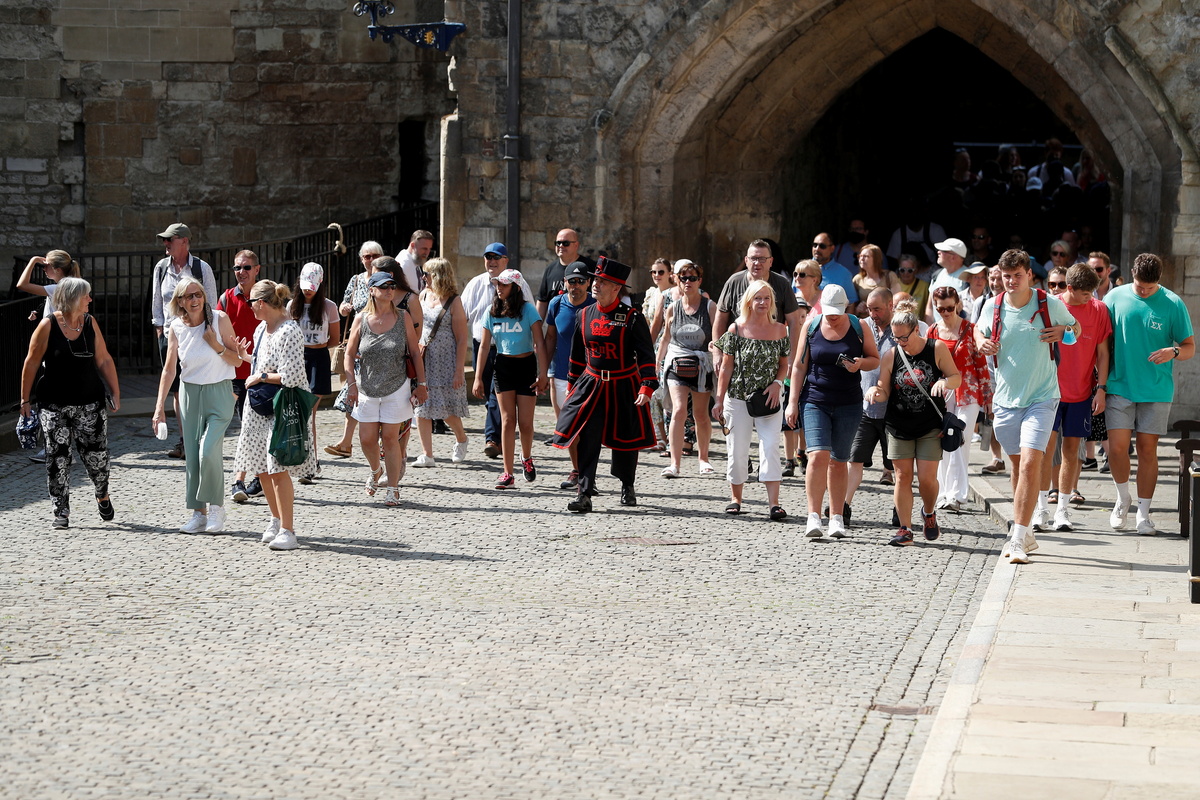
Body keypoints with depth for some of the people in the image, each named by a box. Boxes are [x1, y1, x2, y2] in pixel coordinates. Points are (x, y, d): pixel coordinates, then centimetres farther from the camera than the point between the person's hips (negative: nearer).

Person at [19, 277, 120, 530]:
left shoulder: (90, 323, 5)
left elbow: (104, 360, 10)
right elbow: (31, 363, -3)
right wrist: (25, 400, -3)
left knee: (95, 454, -1)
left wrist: (115, 393, 7)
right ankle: (61, 512, 6)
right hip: (54, 405, -2)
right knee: (57, 458, -2)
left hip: (90, 403, 2)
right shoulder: (48, 326, -7)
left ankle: (102, 496, 26)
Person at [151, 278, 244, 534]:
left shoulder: (219, 319, -9)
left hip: (218, 392, -4)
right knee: (192, 456, 3)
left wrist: (216, 345, -21)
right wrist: (159, 406, 5)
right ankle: (199, 514, 13)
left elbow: (237, 361, -4)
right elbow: (169, 369, 8)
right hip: (190, 392, 4)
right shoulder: (176, 327, 0)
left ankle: (216, 506, 1)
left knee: (209, 452, -18)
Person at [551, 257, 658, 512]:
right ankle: (584, 494, -9)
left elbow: (646, 355, -10)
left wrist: (647, 387, -19)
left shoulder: (632, 317, -9)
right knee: (587, 439, -9)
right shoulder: (585, 315, 5)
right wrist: (572, 384, 18)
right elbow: (577, 354, 15)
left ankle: (627, 486, 33)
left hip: (623, 387, -3)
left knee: (625, 441, 9)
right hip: (590, 385, 3)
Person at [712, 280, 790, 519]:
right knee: (737, 449, 4)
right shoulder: (736, 329, -2)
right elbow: (727, 367, 1)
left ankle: (774, 503, -14)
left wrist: (777, 383, -8)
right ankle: (735, 499, 21)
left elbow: (784, 365, 12)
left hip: (769, 399, 0)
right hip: (738, 398, 0)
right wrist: (719, 400, -2)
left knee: (770, 447, -10)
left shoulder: (780, 330, 4)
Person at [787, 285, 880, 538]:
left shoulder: (858, 327, 1)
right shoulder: (811, 326, 2)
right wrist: (793, 402, 2)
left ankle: (837, 518, 14)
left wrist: (860, 363, -13)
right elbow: (799, 365, 7)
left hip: (848, 404, 1)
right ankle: (814, 517, -14)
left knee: (838, 461, 5)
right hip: (815, 401, -1)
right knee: (818, 455, -16)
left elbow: (875, 359, 10)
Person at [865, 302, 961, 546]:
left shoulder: (937, 349, -4)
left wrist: (945, 382, -21)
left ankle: (928, 512, 25)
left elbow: (956, 377, 2)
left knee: (927, 478, -6)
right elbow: (884, 390, 3)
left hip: (930, 426, -2)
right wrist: (875, 393, -21)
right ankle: (905, 529, 6)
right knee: (903, 477, 0)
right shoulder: (891, 355, 0)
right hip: (899, 425, 2)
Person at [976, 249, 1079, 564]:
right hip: (1006, 398, 4)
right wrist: (981, 342, -2)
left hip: (1041, 397, -4)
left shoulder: (1050, 304, -6)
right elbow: (979, 329, 21)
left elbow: (1076, 328, 11)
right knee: (1018, 465, 14)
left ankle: (1018, 539, -18)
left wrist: (1064, 332, -12)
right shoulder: (994, 307, 1)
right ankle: (1024, 534, 27)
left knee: (1030, 463, -16)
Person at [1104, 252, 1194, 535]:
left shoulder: (1173, 304, -1)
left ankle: (1143, 513, 13)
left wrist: (1173, 352, -19)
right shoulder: (1116, 297, 2)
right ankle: (1122, 498, 19)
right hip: (1120, 386, 1)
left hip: (1156, 390, -1)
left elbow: (1190, 347, 4)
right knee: (1117, 447, -7)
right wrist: (1102, 382, 3)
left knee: (1147, 449, 2)